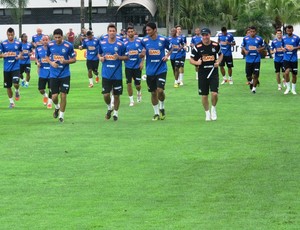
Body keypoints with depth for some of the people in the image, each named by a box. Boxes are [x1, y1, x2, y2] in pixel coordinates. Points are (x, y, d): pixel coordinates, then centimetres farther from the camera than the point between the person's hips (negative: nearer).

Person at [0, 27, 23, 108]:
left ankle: (17, 91, 16)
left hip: (16, 67, -1)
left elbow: (21, 51, 17)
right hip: (7, 68, 1)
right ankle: (11, 102, 24)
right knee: (8, 86, 7)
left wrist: (19, 55, -5)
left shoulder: (18, 43, 0)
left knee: (16, 84, -19)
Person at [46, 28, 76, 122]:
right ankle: (57, 108, 33)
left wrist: (65, 61, -19)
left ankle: (61, 115, 13)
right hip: (54, 75, 2)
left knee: (63, 96, -2)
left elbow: (74, 59, 0)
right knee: (54, 96, 0)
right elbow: (47, 56, 13)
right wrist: (51, 62, -8)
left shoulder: (68, 46, -8)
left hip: (65, 75, -2)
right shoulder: (50, 45, -1)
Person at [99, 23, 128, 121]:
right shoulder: (102, 43, 2)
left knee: (116, 95, 6)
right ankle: (109, 108, 26)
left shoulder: (120, 44, -4)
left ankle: (115, 113, 23)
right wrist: (101, 58, -4)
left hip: (117, 74, -1)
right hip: (106, 74, 1)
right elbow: (99, 54, 18)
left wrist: (119, 57, -16)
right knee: (106, 95, -3)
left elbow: (126, 57, 2)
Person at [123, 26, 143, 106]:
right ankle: (131, 100, 8)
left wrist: (142, 62, -8)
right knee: (129, 83, -4)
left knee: (137, 84, 4)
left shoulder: (139, 41, -2)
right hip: (128, 66, 0)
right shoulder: (125, 43, -1)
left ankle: (139, 92, 38)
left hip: (137, 66, 0)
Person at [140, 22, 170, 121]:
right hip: (150, 71, 3)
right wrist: (142, 54, -15)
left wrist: (167, 56, -5)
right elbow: (141, 55, 7)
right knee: (153, 93, 8)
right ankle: (156, 113, 22)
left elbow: (171, 48, 12)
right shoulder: (144, 40, -1)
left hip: (161, 69, -2)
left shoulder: (163, 40, -6)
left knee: (160, 90, -15)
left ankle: (162, 108, 12)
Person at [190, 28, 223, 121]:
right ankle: (207, 113, 24)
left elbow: (220, 54, 17)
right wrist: (197, 62, -21)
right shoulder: (197, 47, -6)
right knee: (204, 96, 4)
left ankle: (213, 108, 17)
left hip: (213, 72, 0)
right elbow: (191, 60, 1)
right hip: (202, 73, 0)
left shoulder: (216, 45, -1)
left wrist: (218, 62, -2)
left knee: (214, 94, -12)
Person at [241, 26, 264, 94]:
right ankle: (250, 82, 36)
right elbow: (243, 46, 13)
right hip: (248, 59, 1)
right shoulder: (245, 38, 2)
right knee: (248, 75, 4)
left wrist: (260, 49, -12)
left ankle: (254, 87, 8)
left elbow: (263, 47, 9)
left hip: (257, 59, -1)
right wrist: (245, 50, -7)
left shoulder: (259, 39, -2)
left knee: (256, 75, -5)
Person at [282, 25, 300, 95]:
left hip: (294, 59, -1)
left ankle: (293, 89, 22)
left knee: (294, 74, 6)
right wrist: (283, 48, -4)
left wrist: (294, 48, -18)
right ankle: (288, 87, 2)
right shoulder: (283, 38, 5)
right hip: (286, 58, 1)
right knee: (286, 72, -16)